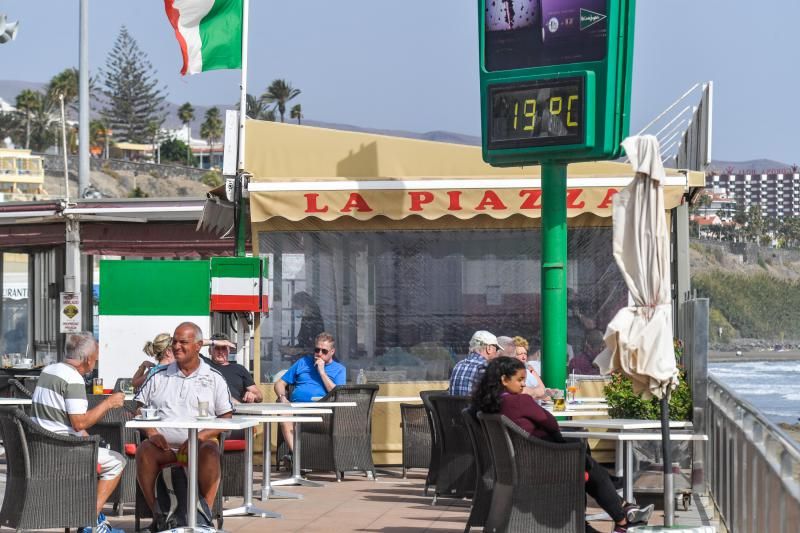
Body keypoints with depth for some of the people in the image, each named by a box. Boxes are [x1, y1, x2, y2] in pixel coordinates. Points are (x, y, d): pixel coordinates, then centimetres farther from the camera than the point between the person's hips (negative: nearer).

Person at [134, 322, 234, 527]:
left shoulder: (214, 378, 11)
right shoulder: (160, 376, 17)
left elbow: (226, 419, 5)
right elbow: (139, 408, 16)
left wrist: (200, 436, -13)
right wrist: (152, 433, -5)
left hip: (199, 443, -2)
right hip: (164, 445, 2)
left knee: (209, 453, -36)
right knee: (144, 451, -31)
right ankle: (156, 514, -27)